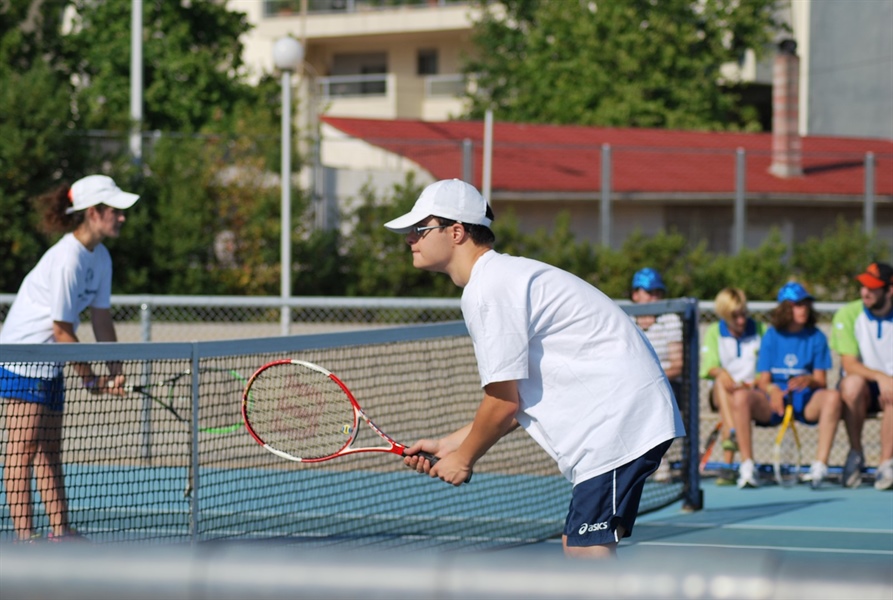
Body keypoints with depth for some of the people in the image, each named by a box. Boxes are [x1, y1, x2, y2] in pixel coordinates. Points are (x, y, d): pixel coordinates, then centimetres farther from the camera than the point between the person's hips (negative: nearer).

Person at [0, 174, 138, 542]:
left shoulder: (100, 258, 5)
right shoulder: (67, 260, -23)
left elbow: (101, 318, 9)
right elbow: (63, 332, -19)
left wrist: (114, 371, 0)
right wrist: (91, 380, -12)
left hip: (49, 365, 10)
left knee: (49, 449, 12)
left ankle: (60, 529, 16)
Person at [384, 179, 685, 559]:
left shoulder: (487, 289, -12)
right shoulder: (503, 278, 21)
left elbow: (504, 403, -12)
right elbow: (517, 405, 21)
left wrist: (464, 458, 4)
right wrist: (448, 445, 20)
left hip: (621, 419, -11)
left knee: (588, 553, -15)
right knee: (576, 547, 12)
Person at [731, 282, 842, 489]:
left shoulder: (816, 337, 5)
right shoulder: (771, 336, 5)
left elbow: (821, 381, 1)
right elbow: (763, 379, 2)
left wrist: (809, 380, -23)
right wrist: (772, 390, -22)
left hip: (807, 403, 0)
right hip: (773, 403, 0)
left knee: (832, 397, -33)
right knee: (741, 398, -30)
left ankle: (820, 465, -36)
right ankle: (747, 467, -26)